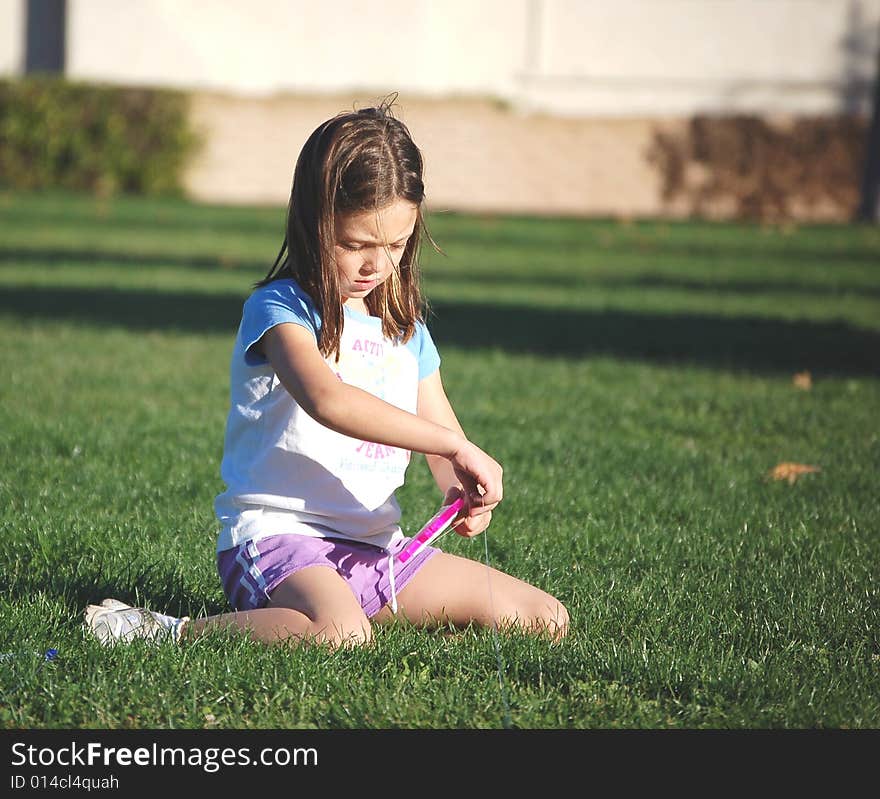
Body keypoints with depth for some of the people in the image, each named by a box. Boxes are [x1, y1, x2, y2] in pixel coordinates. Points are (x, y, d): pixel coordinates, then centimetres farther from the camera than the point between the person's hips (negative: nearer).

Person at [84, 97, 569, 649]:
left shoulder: (407, 329, 16)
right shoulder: (280, 309, -7)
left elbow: (441, 435, 17)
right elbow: (328, 400, -27)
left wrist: (462, 490, -8)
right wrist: (458, 448, -28)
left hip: (379, 545, 7)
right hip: (277, 534, -7)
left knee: (548, 620, 0)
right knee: (340, 636, -39)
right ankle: (171, 634, -21)